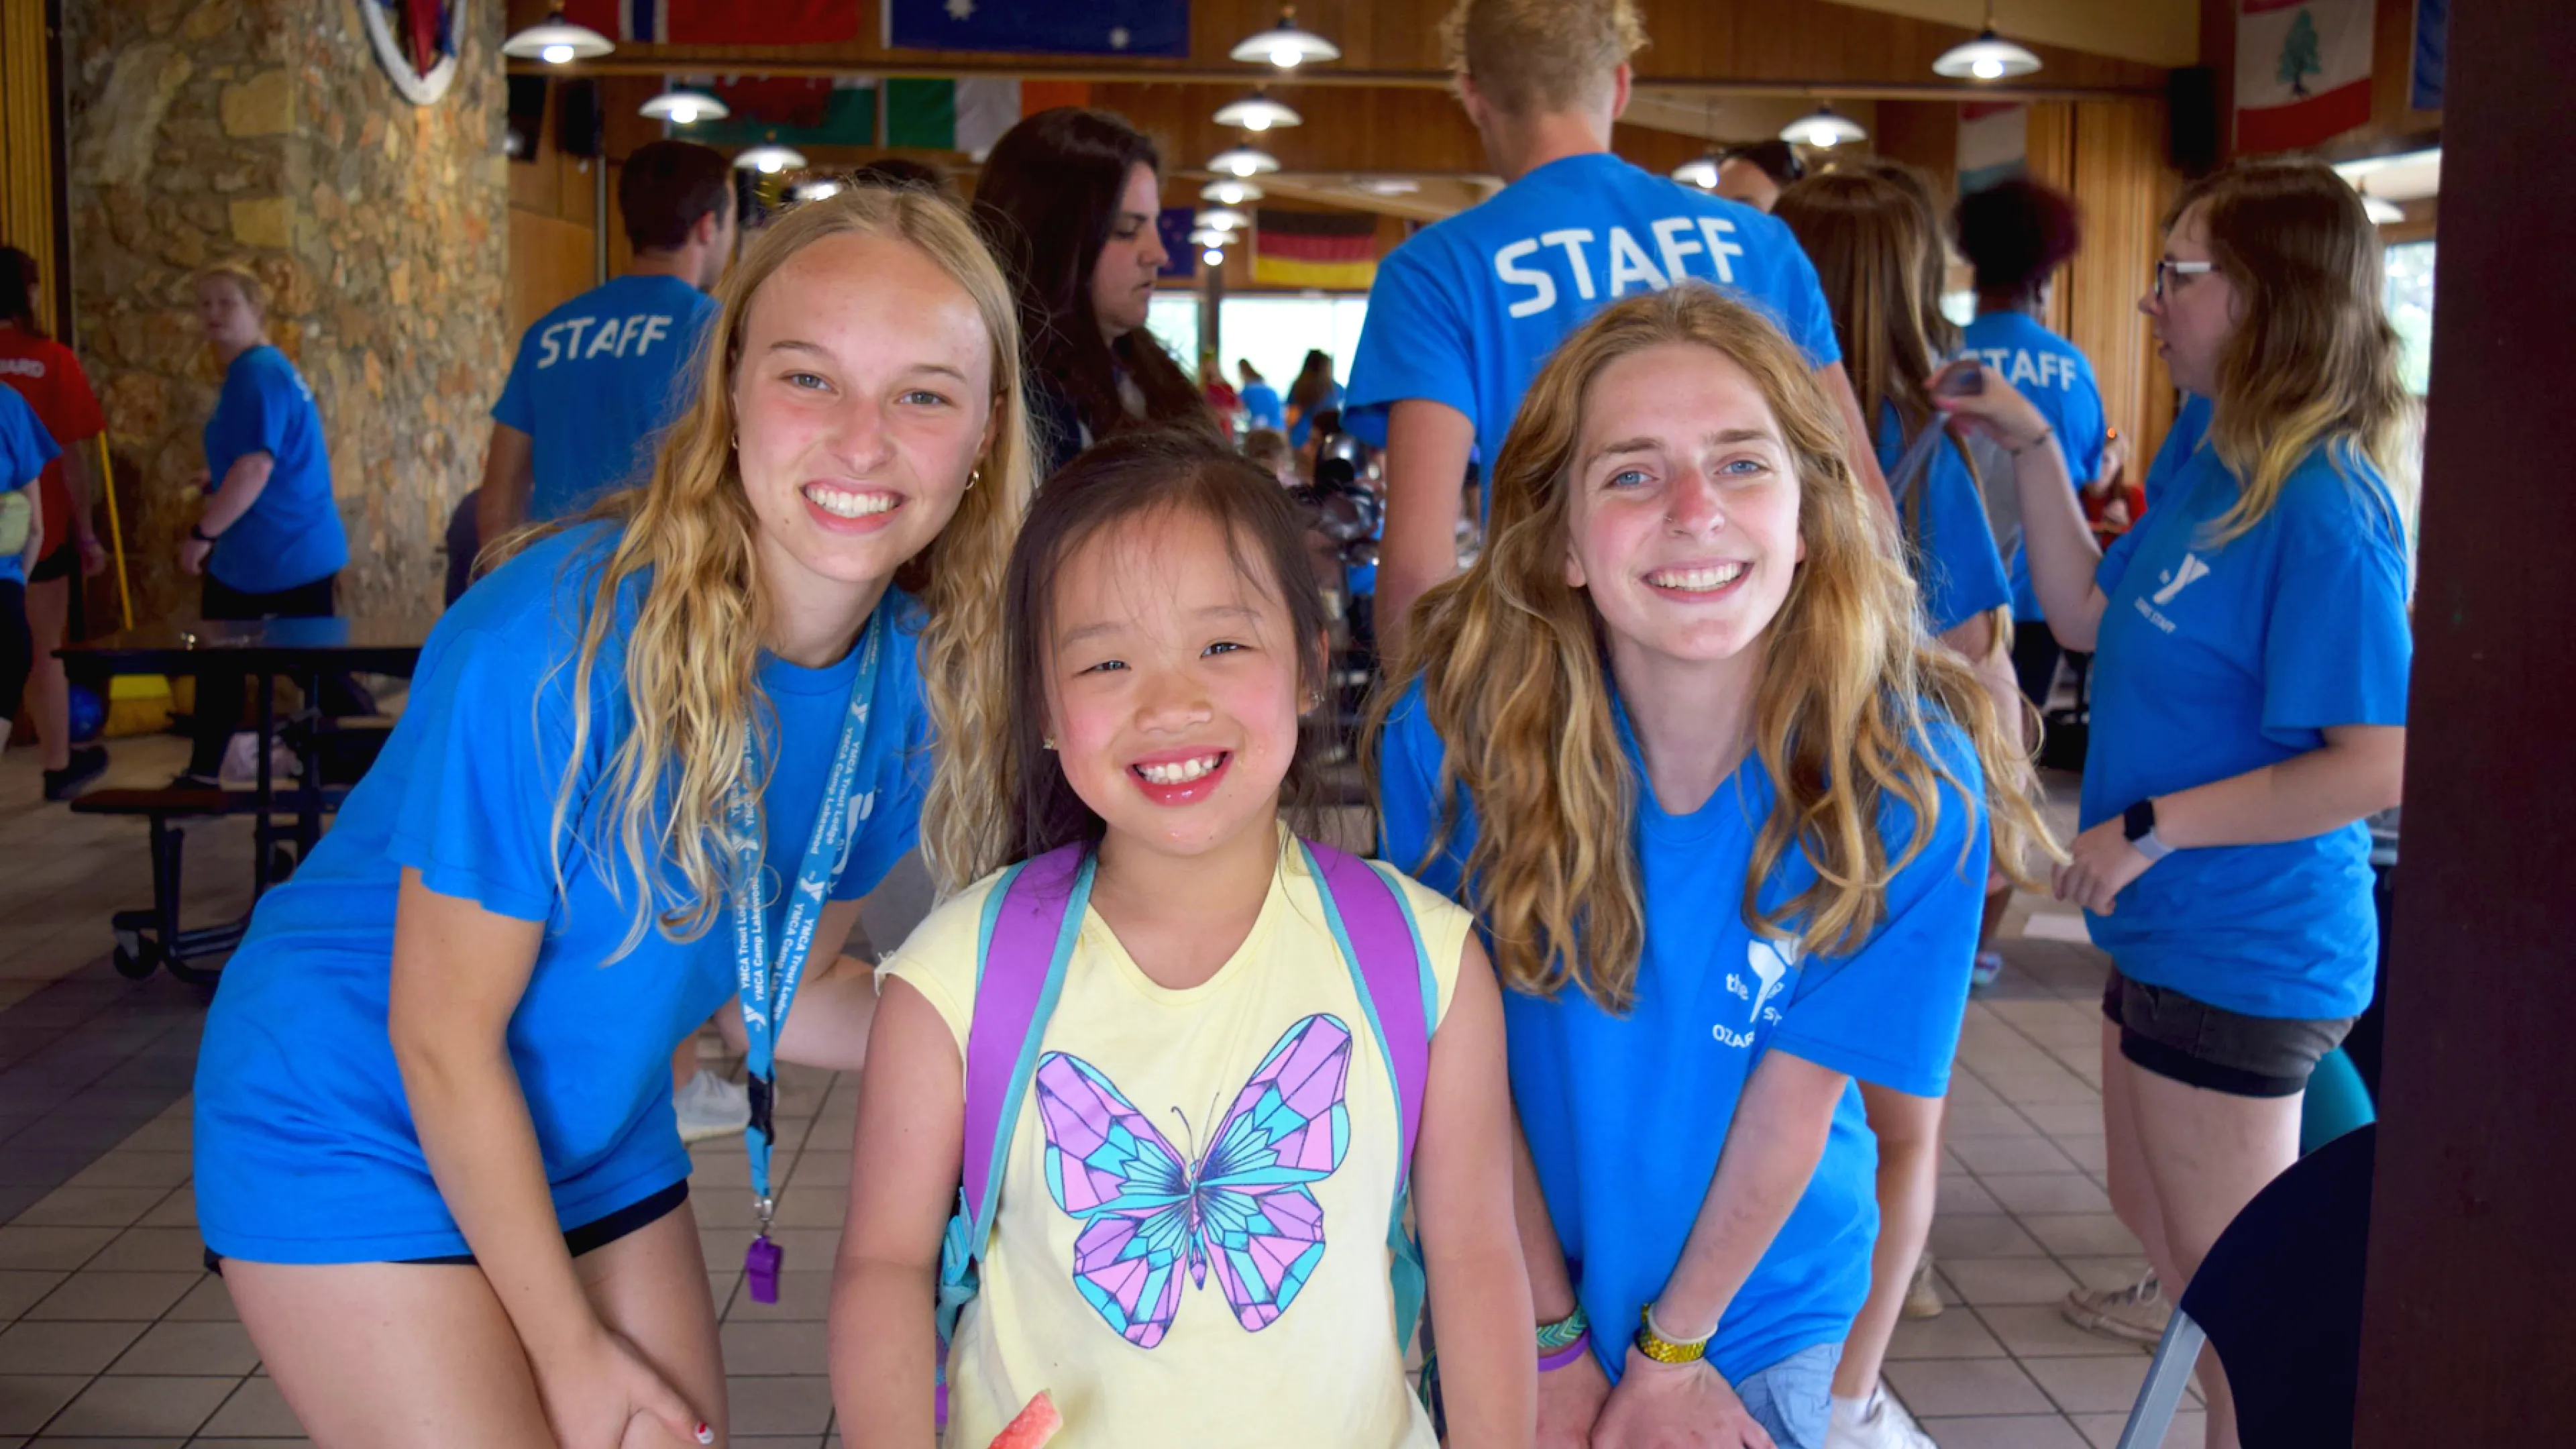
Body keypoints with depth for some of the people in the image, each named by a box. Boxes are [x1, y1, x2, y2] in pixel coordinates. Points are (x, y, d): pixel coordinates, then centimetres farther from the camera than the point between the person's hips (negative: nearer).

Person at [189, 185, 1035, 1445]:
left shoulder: (911, 672, -12)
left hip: (601, 1139, 6)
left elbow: (787, 985, 1)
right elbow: (443, 1040, -20)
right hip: (358, 1133, -5)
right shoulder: (558, 644, -29)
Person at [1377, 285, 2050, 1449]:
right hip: (1507, 1301, 1)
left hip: (1754, 1311, 0)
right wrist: (1551, 1345, -10)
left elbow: (1797, 1099, -15)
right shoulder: (1452, 728, -23)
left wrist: (1671, 1351, -9)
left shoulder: (1910, 780, -22)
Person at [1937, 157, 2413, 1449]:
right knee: (2152, 1214, 26)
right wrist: (2036, 453, 4)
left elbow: (2378, 763, -27)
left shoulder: (2326, 508, -24)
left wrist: (2151, 829, -22)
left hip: (2244, 956, -10)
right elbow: (2087, 616, 11)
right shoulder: (2209, 469, 3)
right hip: (2171, 935, 10)